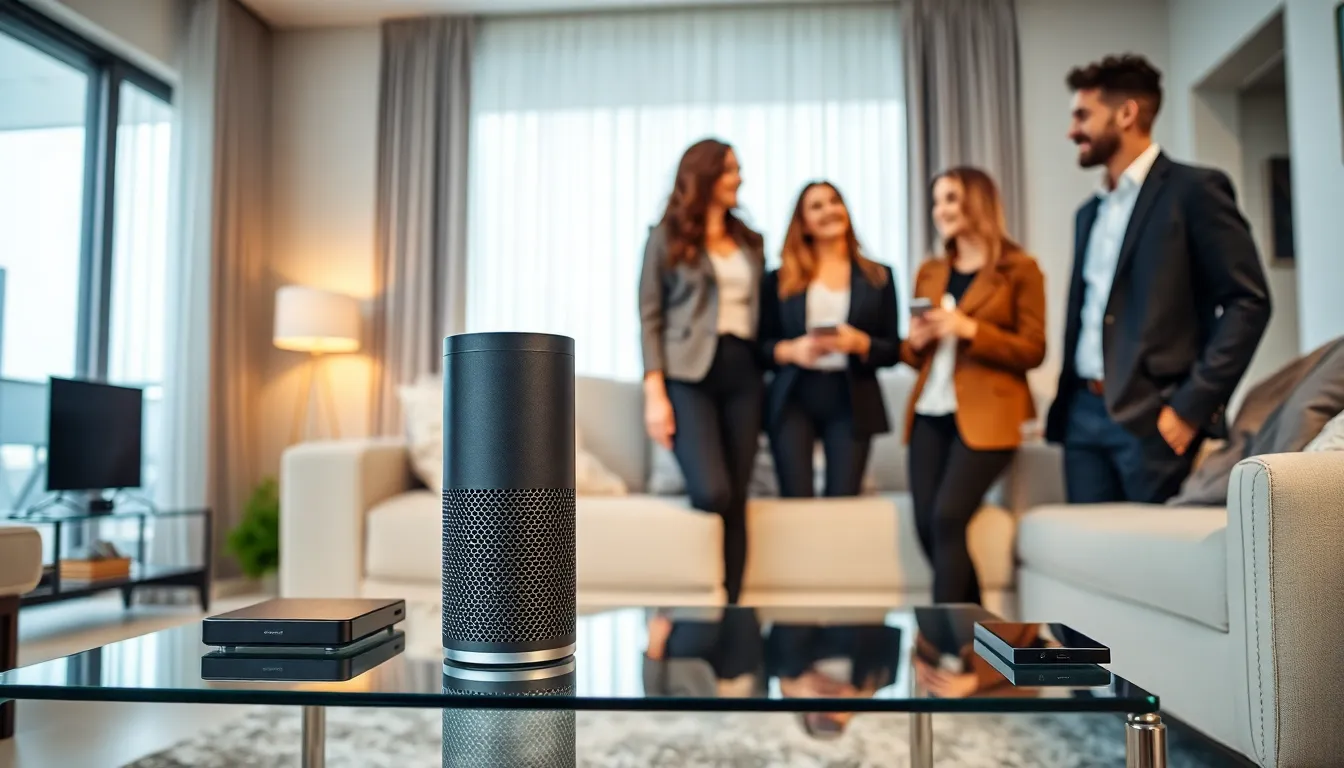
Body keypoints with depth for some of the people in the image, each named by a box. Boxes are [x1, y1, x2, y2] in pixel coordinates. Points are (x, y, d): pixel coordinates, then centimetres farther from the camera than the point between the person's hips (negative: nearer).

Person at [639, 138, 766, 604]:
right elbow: (650, 318, -1)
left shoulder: (750, 242, 18)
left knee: (736, 503, 0)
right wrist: (655, 393, -11)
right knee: (712, 492, -18)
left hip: (743, 374, 4)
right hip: (689, 374, -4)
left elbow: (760, 313, 16)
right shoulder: (667, 237, 5)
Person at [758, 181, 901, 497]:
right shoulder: (780, 279, 8)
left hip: (852, 402, 1)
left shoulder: (878, 277, 10)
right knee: (797, 503, -8)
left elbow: (894, 350, 6)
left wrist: (860, 343, -13)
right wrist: (790, 350, -14)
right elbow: (761, 343, 6)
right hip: (793, 400, 0)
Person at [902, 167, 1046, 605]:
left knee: (947, 518, -18)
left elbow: (1033, 351, -5)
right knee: (926, 524, -2)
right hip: (930, 413, 6)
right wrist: (915, 342, -1)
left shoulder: (1019, 269, 0)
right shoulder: (929, 272, 16)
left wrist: (970, 330, -17)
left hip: (985, 415, -5)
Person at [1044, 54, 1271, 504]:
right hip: (1083, 415, 6)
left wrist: (1192, 406, -14)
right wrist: (1063, 406, 12)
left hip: (1152, 417, -6)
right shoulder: (1089, 213, 20)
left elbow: (1248, 303, -8)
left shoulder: (1194, 189, -2)